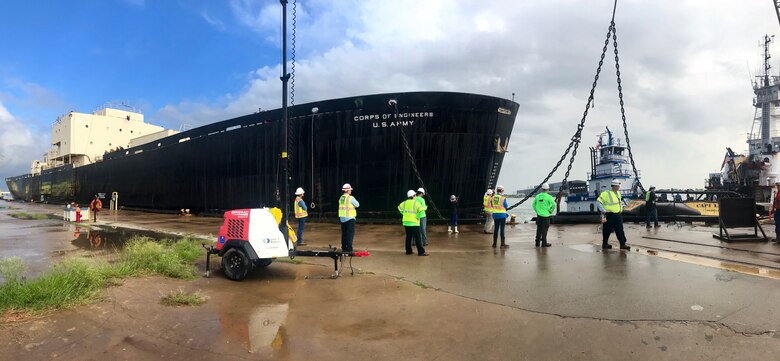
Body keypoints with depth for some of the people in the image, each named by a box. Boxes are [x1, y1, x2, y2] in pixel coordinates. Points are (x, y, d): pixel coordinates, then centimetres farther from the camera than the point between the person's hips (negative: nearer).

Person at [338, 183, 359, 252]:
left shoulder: (341, 198, 8)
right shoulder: (350, 198, -13)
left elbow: (342, 206, 13)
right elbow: (357, 205, -4)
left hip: (342, 217, 7)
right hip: (350, 218, -7)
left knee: (344, 233, 13)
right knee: (350, 233, -3)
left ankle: (344, 248, 17)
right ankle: (348, 248, -5)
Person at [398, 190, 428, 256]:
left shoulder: (405, 202, 8)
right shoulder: (416, 203, -9)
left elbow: (400, 207, 14)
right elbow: (421, 210, -21)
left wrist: (404, 214, 11)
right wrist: (417, 217, -12)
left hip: (406, 222, 6)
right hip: (414, 222, -6)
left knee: (408, 237, 13)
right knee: (417, 238, -3)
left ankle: (408, 251, 16)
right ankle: (421, 252, -3)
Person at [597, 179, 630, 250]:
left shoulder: (618, 193, 12)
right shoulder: (606, 193, -14)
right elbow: (599, 203, -17)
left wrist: (621, 208, 21)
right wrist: (603, 211, -18)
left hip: (617, 215, 7)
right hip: (609, 216, -7)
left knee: (620, 230, 3)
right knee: (607, 230, 4)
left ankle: (623, 244, 6)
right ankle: (604, 244, 17)